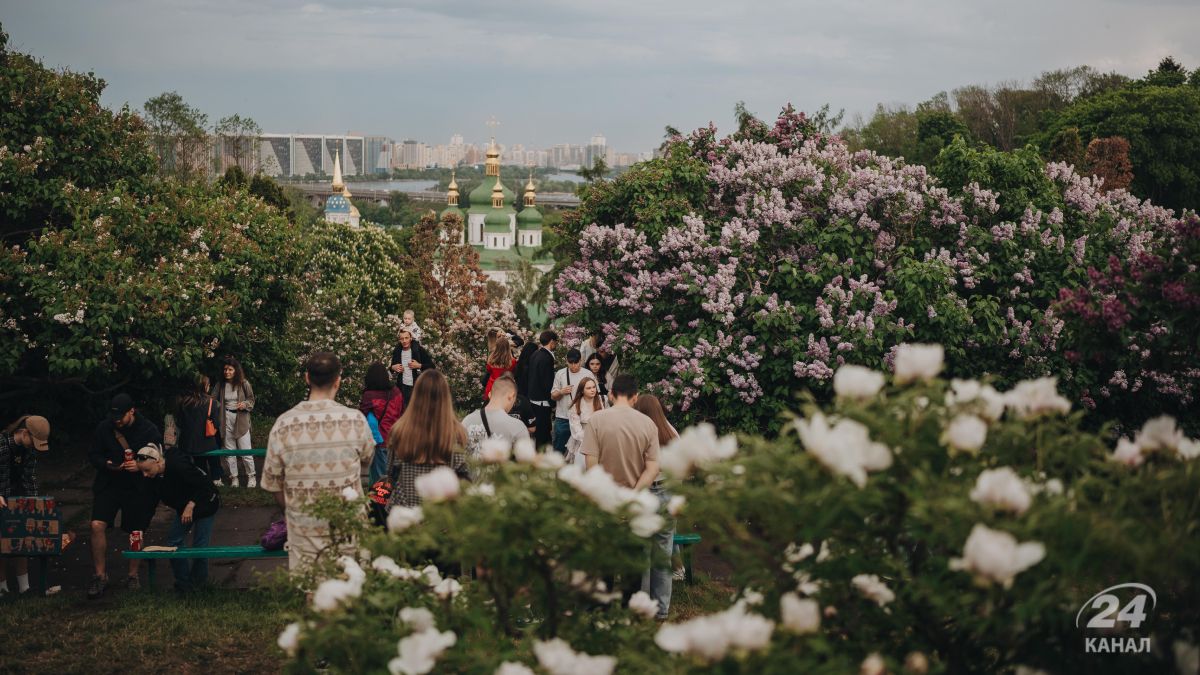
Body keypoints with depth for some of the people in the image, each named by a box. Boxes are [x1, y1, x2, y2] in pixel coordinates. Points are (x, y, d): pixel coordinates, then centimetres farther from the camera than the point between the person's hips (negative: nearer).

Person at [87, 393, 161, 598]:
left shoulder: (149, 431, -9)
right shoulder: (104, 428, -4)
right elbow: (93, 455, 5)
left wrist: (141, 466, -23)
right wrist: (106, 464, -16)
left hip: (137, 487, -1)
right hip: (108, 484, 1)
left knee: (136, 533, 6)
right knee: (97, 525, -13)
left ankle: (133, 575, 25)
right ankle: (100, 575, -1)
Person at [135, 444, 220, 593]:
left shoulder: (178, 465, -36)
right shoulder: (152, 478, -13)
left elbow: (205, 486, -30)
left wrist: (190, 506, -31)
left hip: (205, 504, -7)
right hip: (184, 508, 7)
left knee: (199, 545, -5)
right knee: (173, 541, 1)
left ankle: (198, 581, 18)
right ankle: (183, 582, 14)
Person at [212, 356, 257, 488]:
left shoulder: (244, 383, -5)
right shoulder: (220, 385, 1)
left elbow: (251, 400, 3)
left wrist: (245, 404, -16)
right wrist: (217, 406, -11)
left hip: (241, 419, -3)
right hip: (226, 420, 3)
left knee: (245, 451, -1)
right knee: (229, 451, 9)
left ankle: (251, 476, 14)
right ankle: (233, 478, 19)